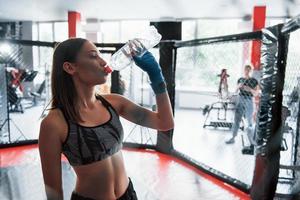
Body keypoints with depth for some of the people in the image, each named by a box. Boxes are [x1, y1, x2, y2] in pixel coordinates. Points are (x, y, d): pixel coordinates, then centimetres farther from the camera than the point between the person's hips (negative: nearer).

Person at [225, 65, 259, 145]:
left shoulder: (254, 81, -5)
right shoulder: (240, 79, 5)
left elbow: (256, 93, -3)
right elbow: (236, 90, 12)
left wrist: (250, 89, -23)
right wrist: (238, 86, -10)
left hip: (249, 102, -2)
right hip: (240, 101, 2)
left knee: (249, 118, 11)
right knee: (236, 119, -3)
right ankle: (232, 138, -1)